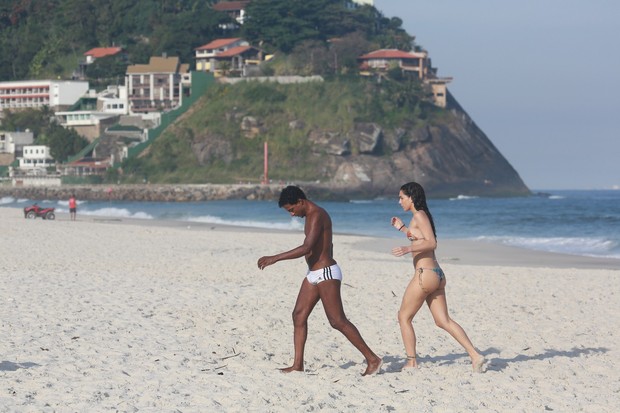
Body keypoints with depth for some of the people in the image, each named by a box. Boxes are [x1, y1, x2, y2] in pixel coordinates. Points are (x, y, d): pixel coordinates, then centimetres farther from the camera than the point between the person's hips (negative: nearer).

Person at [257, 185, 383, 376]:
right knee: (299, 315, 6)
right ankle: (298, 364, 7)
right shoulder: (311, 215, 14)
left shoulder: (317, 216, -18)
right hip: (314, 274, 10)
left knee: (337, 321, -9)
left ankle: (372, 359, -4)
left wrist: (275, 258, -27)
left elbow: (306, 248, -28)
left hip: (326, 274, -10)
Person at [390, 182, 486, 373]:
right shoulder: (421, 217, 18)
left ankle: (411, 362, 6)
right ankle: (475, 356, -5)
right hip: (436, 275, 9)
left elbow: (431, 243, -19)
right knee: (443, 321, 5)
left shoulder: (419, 215, -9)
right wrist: (402, 228, 32)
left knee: (404, 317, 4)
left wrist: (407, 248, -26)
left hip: (425, 275, -9)